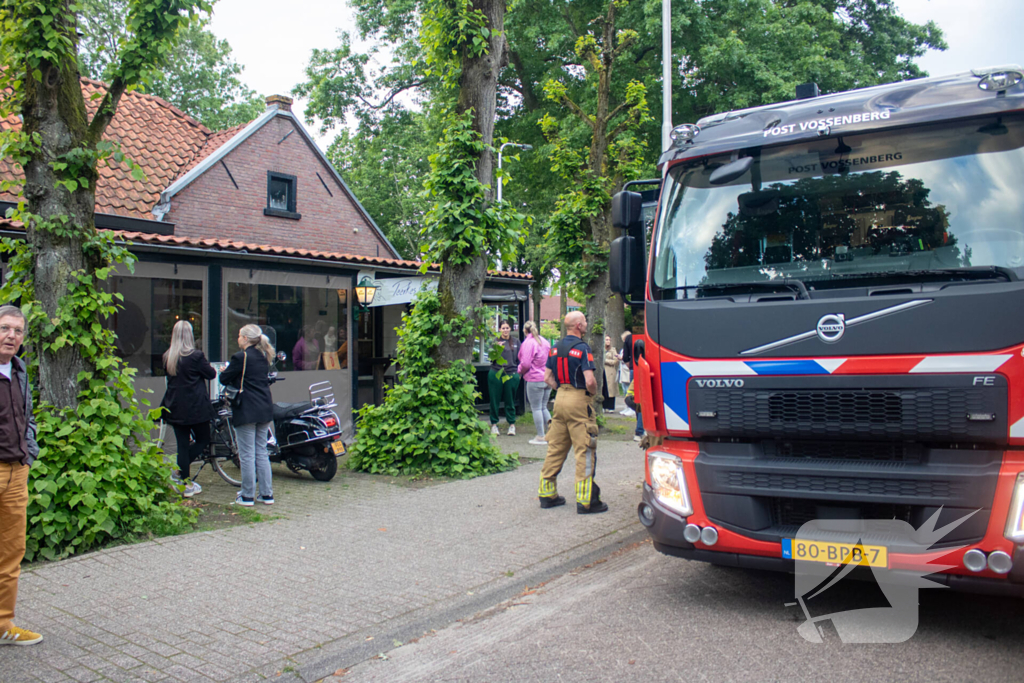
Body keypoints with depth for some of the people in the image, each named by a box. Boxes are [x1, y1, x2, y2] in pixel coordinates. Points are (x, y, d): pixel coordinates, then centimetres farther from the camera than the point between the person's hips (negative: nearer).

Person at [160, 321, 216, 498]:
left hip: (175, 408, 5)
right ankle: (181, 469, 0)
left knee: (182, 444, 8)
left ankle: (187, 484, 12)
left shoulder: (167, 357, 3)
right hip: (196, 407, -5)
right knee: (203, 440, 13)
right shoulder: (196, 356, -14)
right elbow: (211, 374, -5)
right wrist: (206, 364, 15)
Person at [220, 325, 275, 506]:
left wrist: (224, 371, 16)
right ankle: (267, 494, 14)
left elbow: (224, 379, -6)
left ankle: (247, 496, 7)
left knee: (247, 455, 0)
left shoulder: (240, 357, -12)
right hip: (265, 409, 7)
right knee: (261, 453, 12)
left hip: (246, 411, -7)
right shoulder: (263, 357, 10)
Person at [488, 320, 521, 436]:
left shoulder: (516, 341, 7)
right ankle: (494, 424, 14)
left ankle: (512, 424, 16)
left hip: (511, 374, 1)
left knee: (510, 400, 7)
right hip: (496, 374, -1)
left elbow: (519, 358, 12)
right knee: (494, 400, 3)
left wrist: (519, 373, 5)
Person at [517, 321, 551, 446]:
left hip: (535, 379, -7)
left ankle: (540, 437, 5)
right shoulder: (545, 341, 11)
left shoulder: (528, 343, -12)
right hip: (548, 379, 7)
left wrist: (520, 371, 4)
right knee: (543, 407, 16)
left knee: (536, 408, 2)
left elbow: (525, 364, -15)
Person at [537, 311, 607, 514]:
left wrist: (561, 389, 14)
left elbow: (547, 378, 11)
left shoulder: (555, 348, 10)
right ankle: (586, 501, 0)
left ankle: (547, 494, 20)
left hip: (560, 398, 8)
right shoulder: (582, 348, -12)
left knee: (555, 448, 13)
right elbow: (590, 381, -19)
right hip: (578, 400, -7)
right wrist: (593, 392, 0)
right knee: (585, 451, -2)